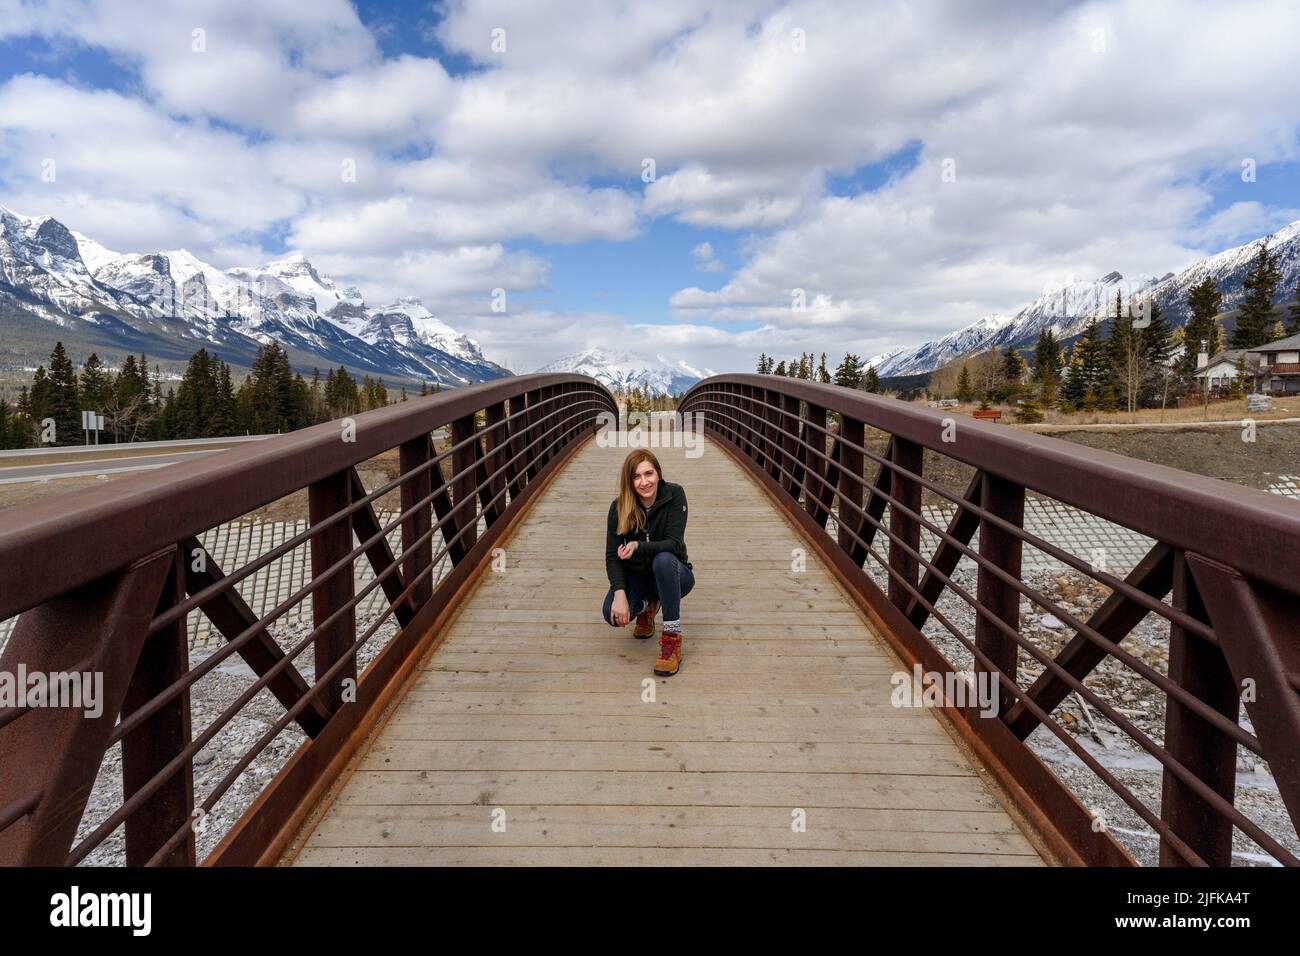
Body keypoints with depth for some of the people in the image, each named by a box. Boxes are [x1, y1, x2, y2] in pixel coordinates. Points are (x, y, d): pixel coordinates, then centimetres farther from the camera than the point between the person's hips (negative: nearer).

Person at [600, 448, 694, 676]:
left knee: (664, 559, -37)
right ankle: (648, 606, 12)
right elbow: (612, 555, -15)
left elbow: (674, 544, -23)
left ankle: (672, 639, -27)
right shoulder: (620, 506, -13)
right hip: (637, 577, 2)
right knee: (613, 613, -27)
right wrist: (619, 593, -30)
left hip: (672, 574, -2)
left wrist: (638, 546, -40)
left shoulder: (674, 495, -18)